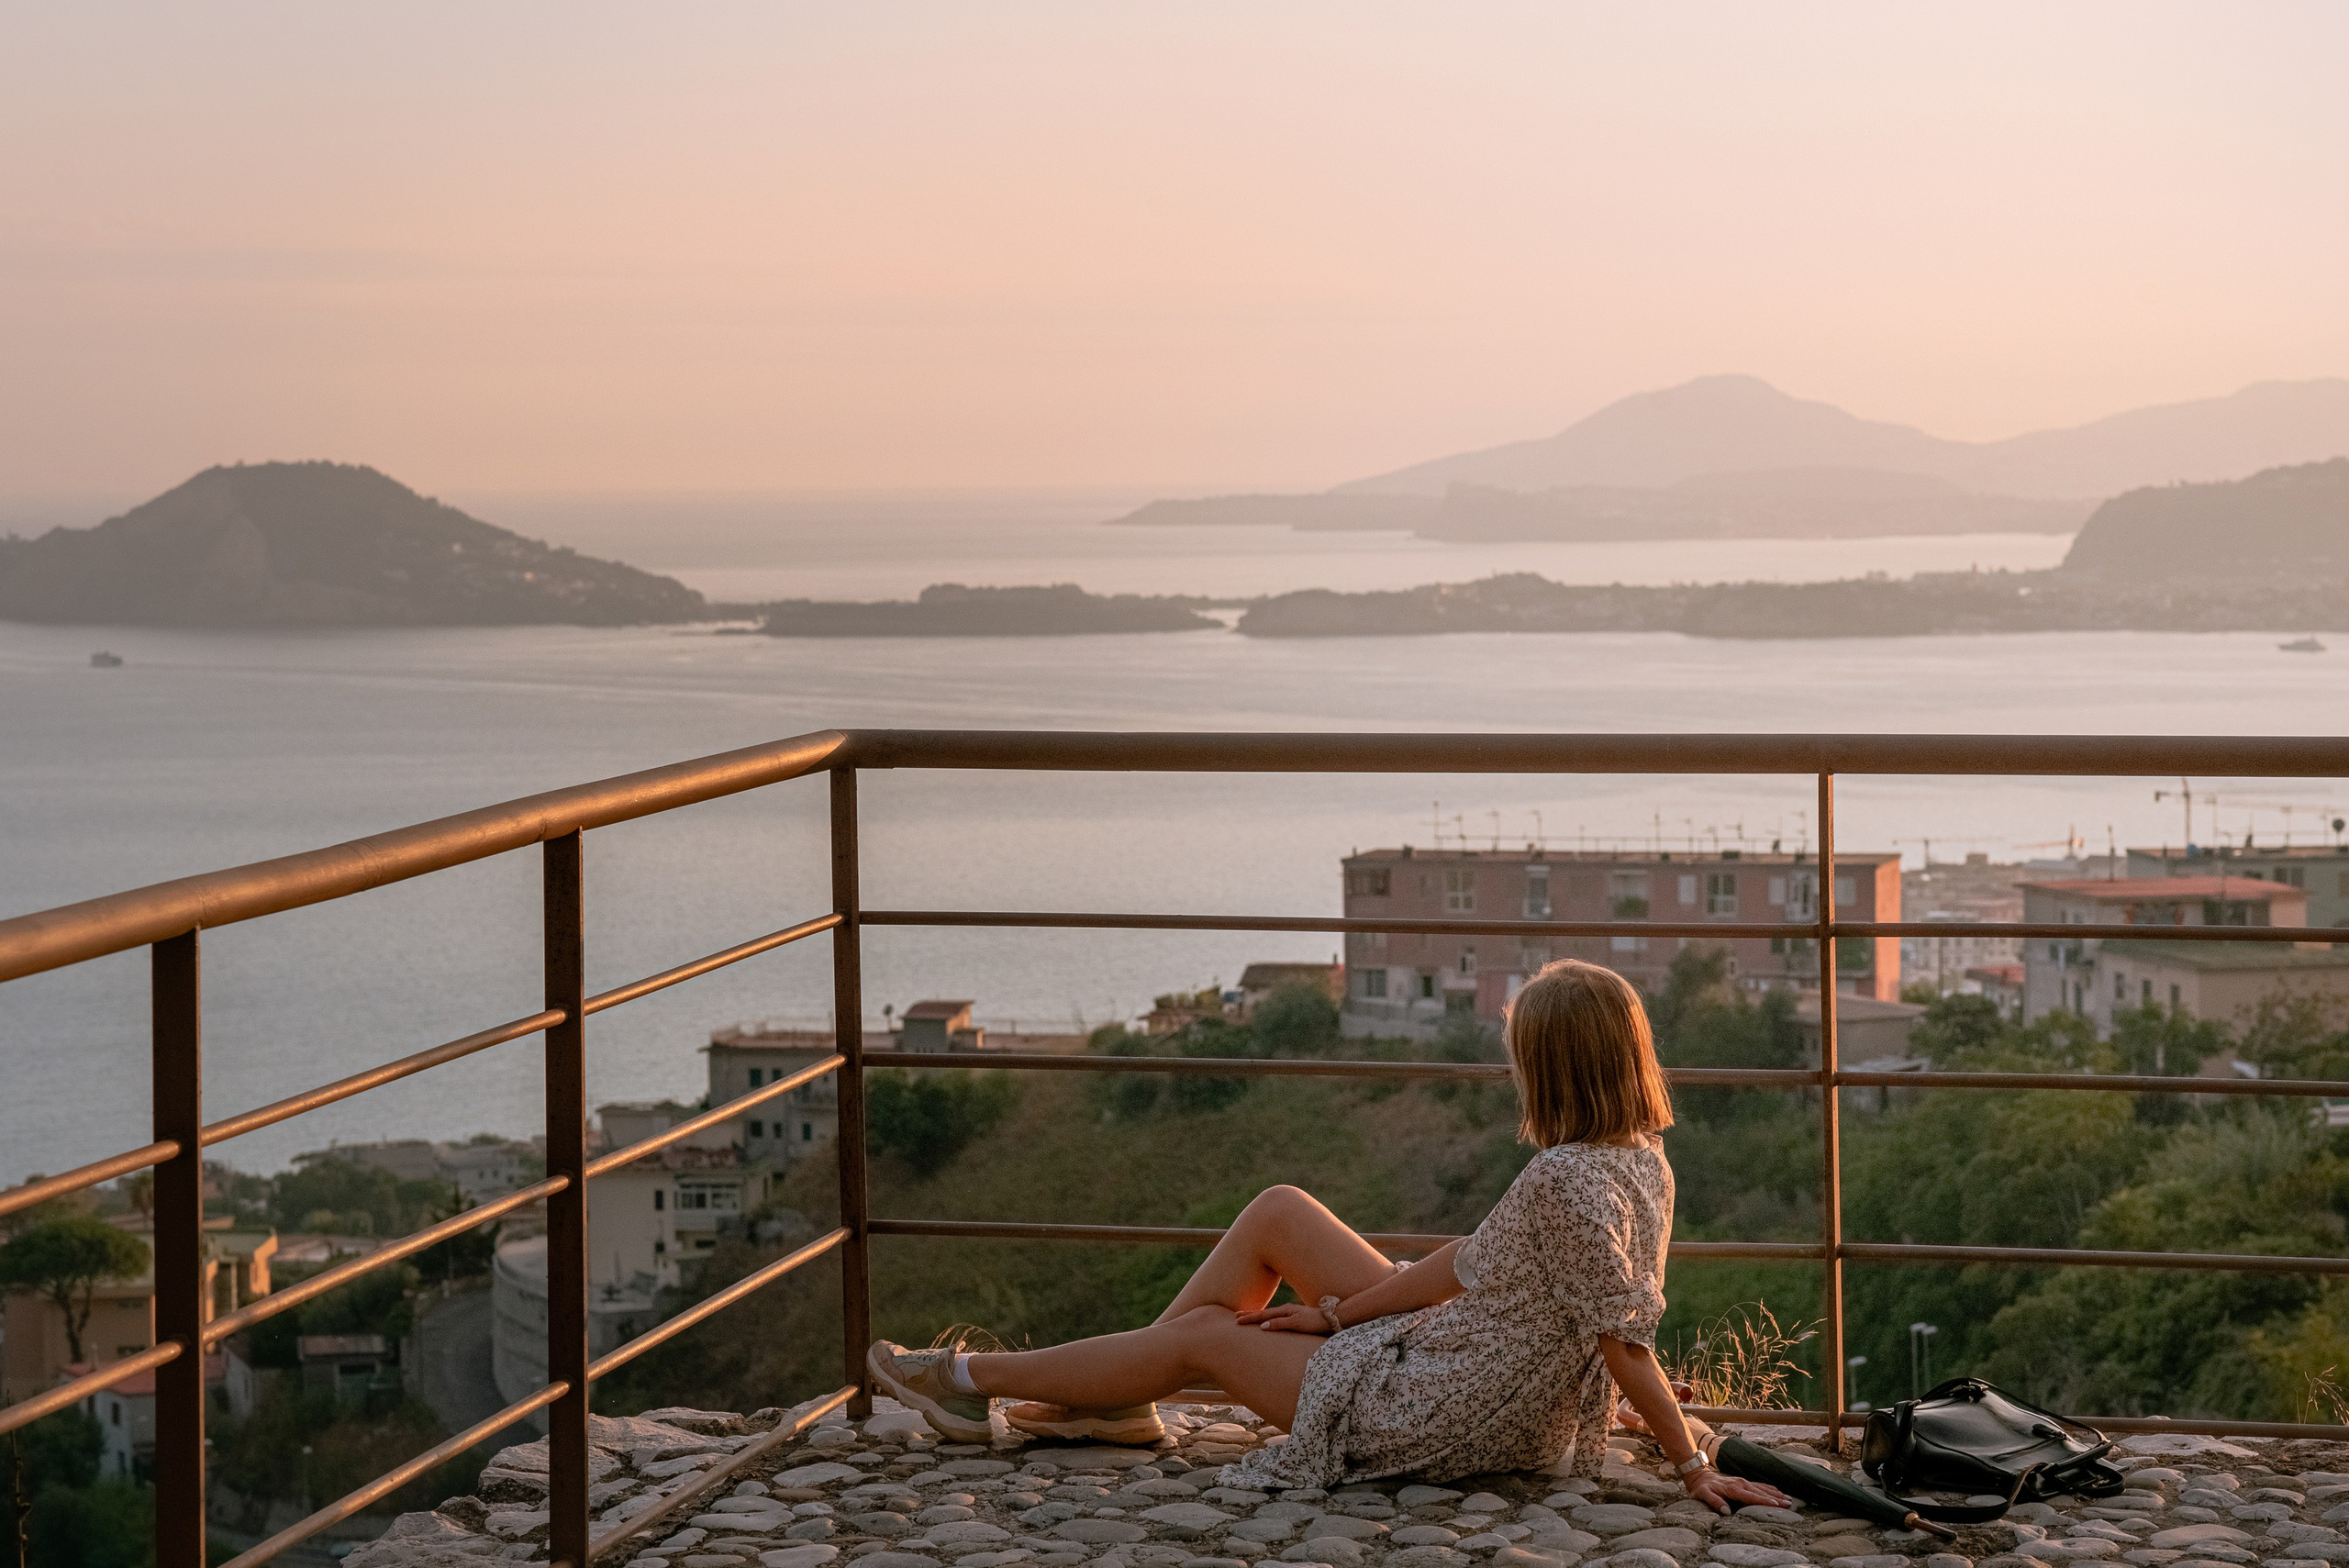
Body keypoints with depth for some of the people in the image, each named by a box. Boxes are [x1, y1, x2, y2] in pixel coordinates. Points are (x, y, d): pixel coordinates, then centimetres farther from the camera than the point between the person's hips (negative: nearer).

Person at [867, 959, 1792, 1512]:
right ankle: (1114, 1401, 24)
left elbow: (1627, 1343, -31)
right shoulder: (1639, 1162, 1)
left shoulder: (1567, 1181, -29)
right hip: (1447, 1357, 9)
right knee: (1275, 1213, 13)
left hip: (1434, 1425, -9)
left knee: (1204, 1335, 8)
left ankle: (974, 1380, 28)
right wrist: (1339, 1312, 6)